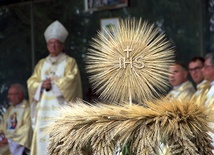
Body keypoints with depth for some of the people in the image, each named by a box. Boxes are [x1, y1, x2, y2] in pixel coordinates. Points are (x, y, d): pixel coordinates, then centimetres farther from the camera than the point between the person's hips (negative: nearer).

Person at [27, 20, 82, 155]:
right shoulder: (41, 64, 18)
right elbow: (31, 82, 10)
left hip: (62, 108, -5)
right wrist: (41, 85, -10)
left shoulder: (69, 62, 5)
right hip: (44, 109, 5)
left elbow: (70, 80, -10)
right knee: (43, 140, -3)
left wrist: (53, 82, -9)